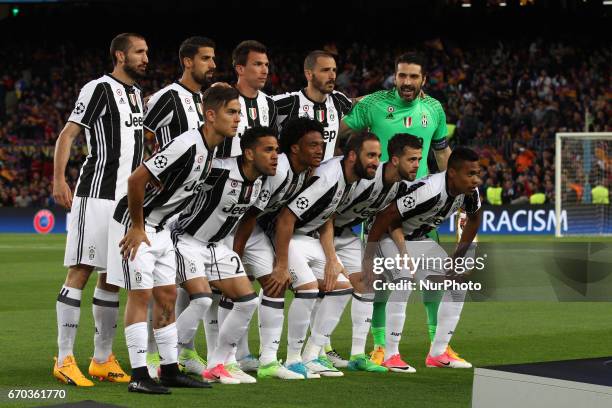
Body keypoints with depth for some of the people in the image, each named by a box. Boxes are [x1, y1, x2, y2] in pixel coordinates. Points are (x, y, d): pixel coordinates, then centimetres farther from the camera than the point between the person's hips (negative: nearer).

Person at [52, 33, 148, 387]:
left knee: (112, 277, 10)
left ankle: (102, 359, 16)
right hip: (96, 195, -8)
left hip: (127, 198, 8)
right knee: (81, 271, -9)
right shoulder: (99, 89, -7)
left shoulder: (138, 94, 18)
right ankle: (65, 359, -9)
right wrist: (59, 179, -21)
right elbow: (68, 135, -11)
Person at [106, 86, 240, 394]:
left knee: (167, 295, 10)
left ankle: (170, 371, 17)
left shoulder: (210, 149, 5)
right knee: (140, 295, -8)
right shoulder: (187, 146, -26)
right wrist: (137, 228, -19)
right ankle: (139, 376, -6)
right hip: (135, 222, -9)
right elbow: (136, 180, -26)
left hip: (159, 227, 9)